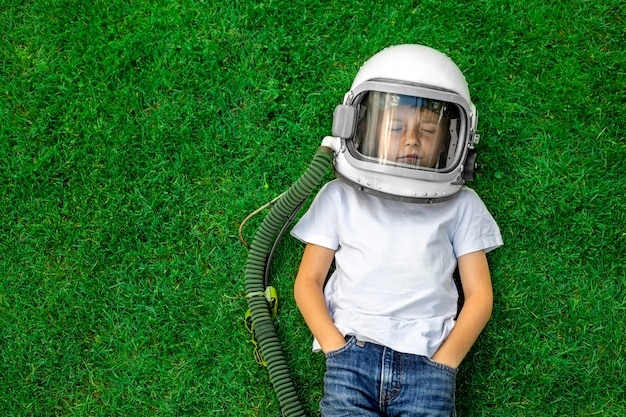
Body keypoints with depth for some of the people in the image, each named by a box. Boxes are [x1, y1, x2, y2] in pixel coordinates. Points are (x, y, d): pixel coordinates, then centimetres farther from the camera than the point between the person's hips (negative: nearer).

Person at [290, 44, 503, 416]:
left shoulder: (460, 205, 14)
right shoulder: (339, 197, 13)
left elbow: (479, 293, 11)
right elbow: (308, 281, 10)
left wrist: (444, 361, -2)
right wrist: (336, 347, -5)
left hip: (428, 359, 1)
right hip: (353, 350, 0)